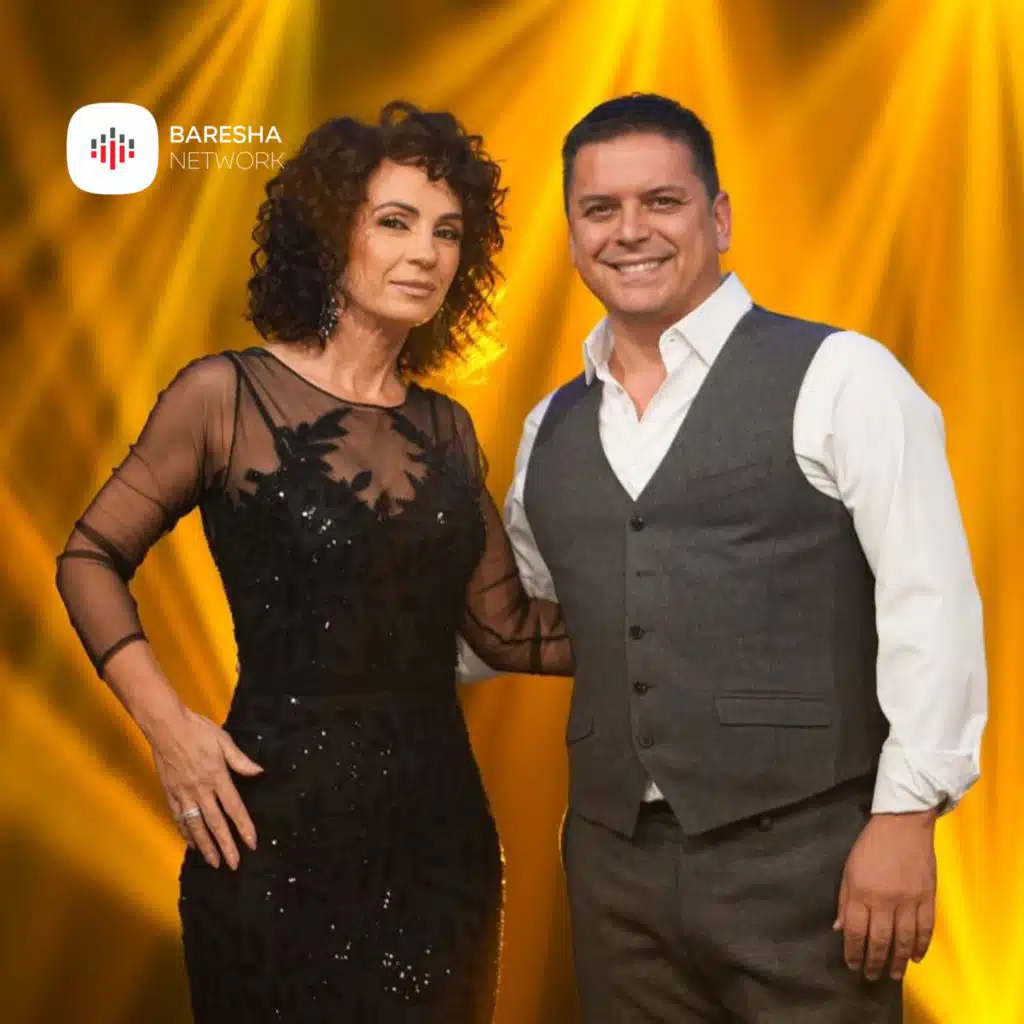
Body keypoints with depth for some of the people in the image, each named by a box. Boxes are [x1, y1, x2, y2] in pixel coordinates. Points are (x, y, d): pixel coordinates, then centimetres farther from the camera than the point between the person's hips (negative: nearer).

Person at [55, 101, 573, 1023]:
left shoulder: (447, 429, 7)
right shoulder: (227, 395, -6)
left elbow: (507, 629, 8)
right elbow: (92, 558, 2)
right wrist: (166, 722, -10)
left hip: (444, 827, 4)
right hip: (281, 837, -4)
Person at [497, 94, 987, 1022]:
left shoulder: (838, 378, -5)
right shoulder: (551, 429, 12)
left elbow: (931, 603, -9)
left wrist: (906, 814, -13)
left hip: (801, 853, -4)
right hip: (614, 861, 5)